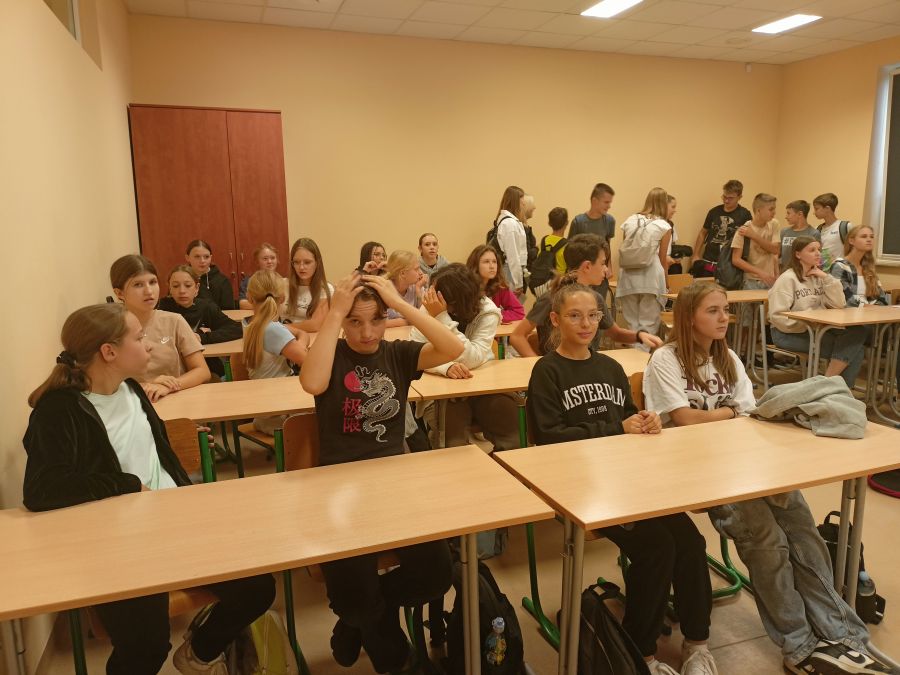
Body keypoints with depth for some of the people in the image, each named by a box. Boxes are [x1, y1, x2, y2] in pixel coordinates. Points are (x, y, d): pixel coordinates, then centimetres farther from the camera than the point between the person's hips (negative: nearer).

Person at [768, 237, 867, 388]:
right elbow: (777, 316, -15)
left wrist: (827, 278, -4)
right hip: (789, 333, -7)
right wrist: (806, 325, -21)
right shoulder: (787, 279, -7)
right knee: (841, 348, -23)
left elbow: (838, 304, 3)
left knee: (858, 333, -16)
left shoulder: (819, 277, 14)